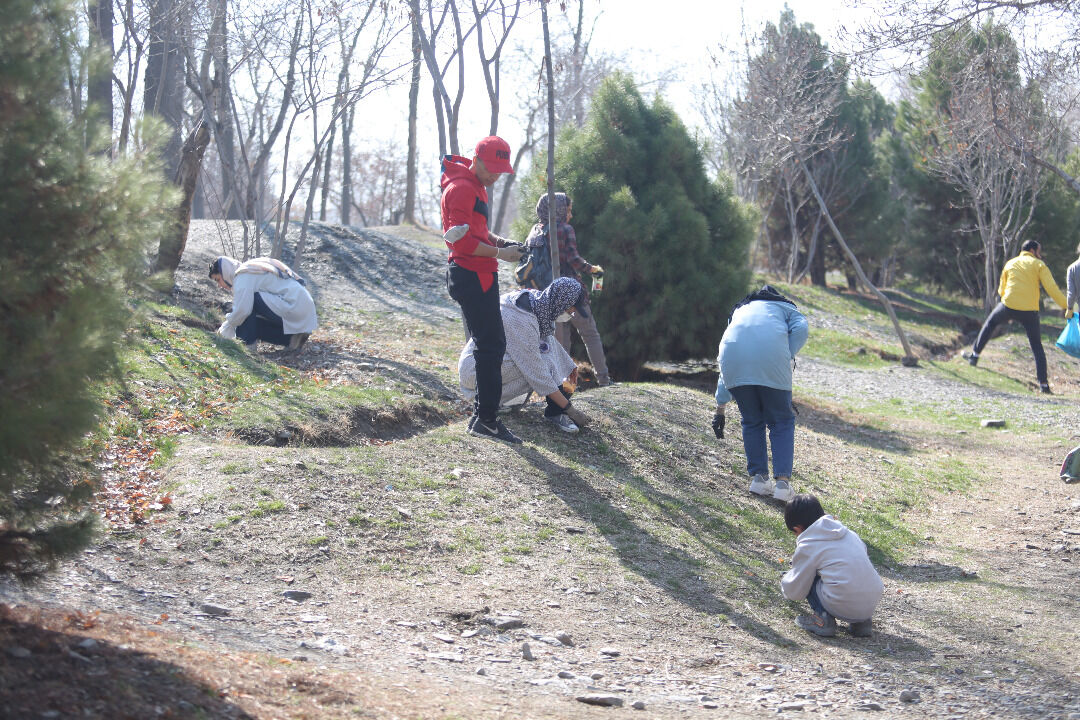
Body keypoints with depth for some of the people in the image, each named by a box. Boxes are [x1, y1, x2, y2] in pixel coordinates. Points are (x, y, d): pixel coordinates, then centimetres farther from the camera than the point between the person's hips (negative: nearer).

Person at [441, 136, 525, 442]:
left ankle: (482, 412, 19)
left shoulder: (476, 185, 17)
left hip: (476, 276, 11)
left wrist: (499, 240, 9)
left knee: (485, 344, 14)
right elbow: (462, 240, -22)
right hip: (473, 276, -11)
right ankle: (485, 419, -9)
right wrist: (499, 253, -18)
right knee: (492, 345, -10)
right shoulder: (462, 188, -16)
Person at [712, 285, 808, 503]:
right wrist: (788, 358, 8)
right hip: (771, 356, -3)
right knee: (782, 422, 10)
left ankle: (758, 477, 17)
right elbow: (800, 329, 4)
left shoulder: (740, 312, 39)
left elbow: (724, 370, 39)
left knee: (752, 421, 20)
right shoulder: (786, 308, 31)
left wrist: (720, 409, 43)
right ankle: (782, 482, 3)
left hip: (734, 356, 3)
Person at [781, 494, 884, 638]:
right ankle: (862, 621, 19)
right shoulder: (848, 533, 15)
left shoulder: (807, 547, -1)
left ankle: (823, 619, 2)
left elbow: (795, 592, 4)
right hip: (873, 603, 6)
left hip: (843, 608, -6)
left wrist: (785, 580, 29)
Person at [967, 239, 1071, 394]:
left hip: (1008, 306, 2)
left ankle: (975, 355, 30)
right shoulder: (1038, 265, 5)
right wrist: (1066, 307, -5)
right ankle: (1043, 383, -2)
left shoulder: (1010, 264, 16)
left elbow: (1001, 290, 21)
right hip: (1029, 311, -2)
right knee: (1037, 347, 6)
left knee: (990, 323, 31)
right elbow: (1051, 288, -6)